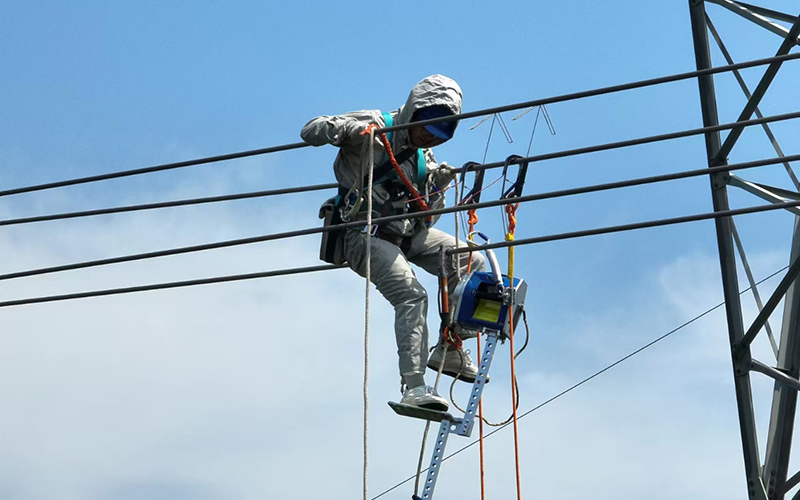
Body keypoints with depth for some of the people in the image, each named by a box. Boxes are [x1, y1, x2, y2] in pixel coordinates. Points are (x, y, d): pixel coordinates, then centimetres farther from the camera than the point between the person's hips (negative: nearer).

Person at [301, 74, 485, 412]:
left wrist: (439, 184, -3)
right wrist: (349, 127, -31)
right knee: (411, 296, -24)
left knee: (472, 263, -1)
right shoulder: (375, 126, -7)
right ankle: (414, 387, -23)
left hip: (407, 232, 8)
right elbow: (310, 131, -14)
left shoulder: (424, 157, 14)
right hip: (367, 232, -8)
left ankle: (448, 350, 4)